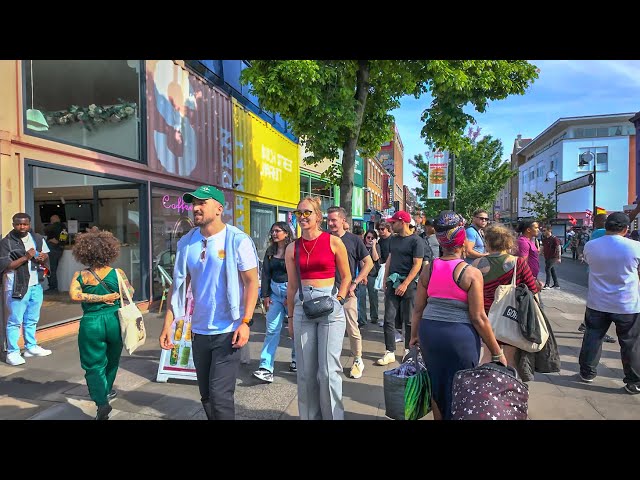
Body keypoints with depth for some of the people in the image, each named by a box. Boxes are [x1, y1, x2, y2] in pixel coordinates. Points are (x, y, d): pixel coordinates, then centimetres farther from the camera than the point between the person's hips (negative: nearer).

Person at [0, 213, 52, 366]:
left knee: (32, 319, 16)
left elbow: (46, 254, 18)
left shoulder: (37, 238, 5)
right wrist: (25, 257, -22)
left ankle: (31, 347, 28)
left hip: (36, 285, 5)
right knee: (15, 321, 0)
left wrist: (43, 258, -5)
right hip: (17, 287, -5)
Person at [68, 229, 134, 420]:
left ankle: (101, 402, -11)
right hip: (115, 320, 2)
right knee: (112, 359, 24)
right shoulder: (118, 273, -7)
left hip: (91, 324, -2)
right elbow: (130, 293, -1)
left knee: (94, 365, 6)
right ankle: (106, 391, 44)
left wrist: (102, 298, -16)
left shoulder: (80, 276, -7)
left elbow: (74, 295, -21)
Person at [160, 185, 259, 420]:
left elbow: (251, 282, -10)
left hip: (228, 331, -5)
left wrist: (245, 322, -18)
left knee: (220, 396, -4)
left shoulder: (237, 240, -10)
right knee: (206, 396, 16)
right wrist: (167, 324, 1)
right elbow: (179, 285, 7)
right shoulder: (186, 242, 3)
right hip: (199, 332, 5)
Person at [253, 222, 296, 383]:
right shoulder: (270, 252, 10)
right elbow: (266, 274, 10)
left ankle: (296, 359, 30)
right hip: (274, 291, 5)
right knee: (271, 329, -2)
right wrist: (265, 295, 3)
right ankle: (266, 368, -5)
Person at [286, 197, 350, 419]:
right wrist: (290, 317, 13)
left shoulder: (334, 242, -4)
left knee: (328, 371, -2)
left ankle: (333, 415, 18)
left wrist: (338, 300, -9)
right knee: (306, 371, 10)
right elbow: (292, 286, 11)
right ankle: (309, 415, 28)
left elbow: (346, 277, 4)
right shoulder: (292, 248, 5)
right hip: (302, 307, 3)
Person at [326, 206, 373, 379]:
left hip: (347, 291, -3)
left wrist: (354, 284, -7)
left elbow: (369, 263, 1)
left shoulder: (354, 239, 0)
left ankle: (358, 360, 19)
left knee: (352, 329, 1)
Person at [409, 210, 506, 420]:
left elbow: (418, 309, 5)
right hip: (460, 335, -4)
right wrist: (496, 352, -2)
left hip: (429, 331, 4)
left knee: (436, 385, 21)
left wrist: (414, 335, 20)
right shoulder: (471, 273, -12)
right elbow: (478, 318, -11)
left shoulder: (428, 269, 0)